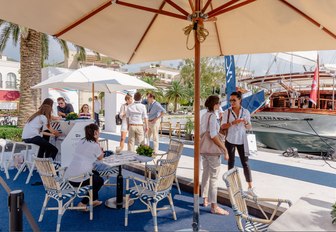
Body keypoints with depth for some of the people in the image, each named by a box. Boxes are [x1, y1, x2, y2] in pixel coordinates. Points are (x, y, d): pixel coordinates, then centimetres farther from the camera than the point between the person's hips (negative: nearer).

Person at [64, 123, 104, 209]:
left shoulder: (81, 142, 13)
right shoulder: (94, 145, -9)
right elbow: (100, 157, 8)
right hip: (78, 179, -8)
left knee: (96, 174, 30)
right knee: (100, 180, 21)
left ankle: (94, 200, 35)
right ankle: (83, 203, 16)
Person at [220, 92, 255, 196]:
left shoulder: (246, 112, 2)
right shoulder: (227, 112, -2)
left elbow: (249, 127, 7)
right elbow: (223, 126, -6)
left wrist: (246, 123, -15)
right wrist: (233, 122, -20)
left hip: (242, 141, 1)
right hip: (230, 141, 0)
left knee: (245, 163, 1)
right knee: (231, 163, 10)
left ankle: (250, 187, 9)